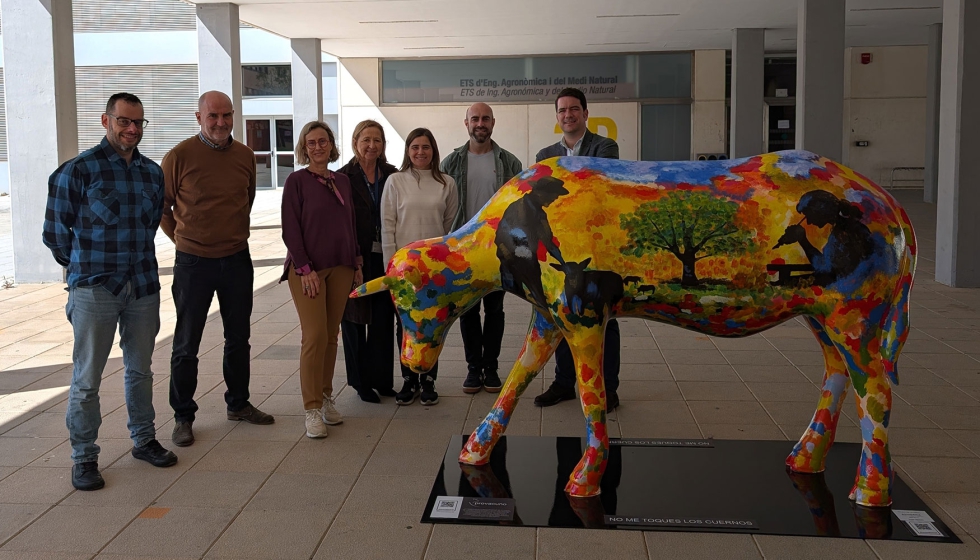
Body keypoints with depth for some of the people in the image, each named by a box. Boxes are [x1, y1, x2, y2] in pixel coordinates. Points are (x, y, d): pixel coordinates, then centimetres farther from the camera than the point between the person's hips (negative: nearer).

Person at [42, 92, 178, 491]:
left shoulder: (153, 172, 8)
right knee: (86, 379, 1)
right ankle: (84, 458, 12)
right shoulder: (78, 170, -7)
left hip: (143, 286, 5)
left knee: (140, 370, 15)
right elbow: (56, 232, -1)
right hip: (94, 290, -4)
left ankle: (144, 440, 29)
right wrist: (85, 266, 7)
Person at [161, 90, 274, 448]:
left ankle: (238, 404, 31)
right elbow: (161, 206, 0)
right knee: (187, 344, 4)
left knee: (238, 338, 15)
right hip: (193, 262, -4)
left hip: (237, 259, 4)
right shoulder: (179, 156, -11)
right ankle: (183, 416, 17)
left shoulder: (245, 156, 2)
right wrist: (182, 238, 2)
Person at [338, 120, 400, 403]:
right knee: (355, 319, 7)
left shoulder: (392, 175, 6)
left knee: (383, 319, 7)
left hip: (385, 257, 3)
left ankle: (381, 379, 18)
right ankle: (361, 382, 18)